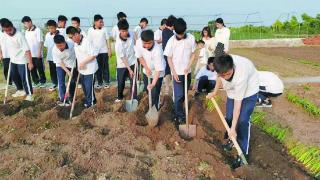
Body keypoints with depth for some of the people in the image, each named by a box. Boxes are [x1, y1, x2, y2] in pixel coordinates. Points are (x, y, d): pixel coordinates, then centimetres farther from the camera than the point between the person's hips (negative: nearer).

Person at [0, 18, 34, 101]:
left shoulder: (19, 35, -25)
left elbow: (27, 50, -25)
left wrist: (30, 63, -25)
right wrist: (11, 58, 20)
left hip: (22, 60, -8)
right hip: (13, 60, 8)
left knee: (25, 78, -4)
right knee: (13, 75, 20)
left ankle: (29, 94, 8)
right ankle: (20, 90, 38)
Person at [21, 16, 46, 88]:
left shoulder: (37, 30, -9)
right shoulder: (26, 31, 10)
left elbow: (41, 42, -11)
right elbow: (26, 42, 13)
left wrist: (39, 52, -15)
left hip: (37, 54, -6)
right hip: (29, 54, 6)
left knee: (40, 68, 3)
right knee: (32, 69, 9)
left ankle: (43, 82, 15)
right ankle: (36, 82, 19)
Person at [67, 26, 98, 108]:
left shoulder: (87, 42, -20)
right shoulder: (75, 43, 5)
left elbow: (94, 54, -22)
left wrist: (83, 62, -21)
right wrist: (78, 66, 11)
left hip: (89, 69, -8)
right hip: (82, 70, 8)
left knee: (89, 87, 2)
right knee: (84, 87, 17)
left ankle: (90, 102, 19)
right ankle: (88, 100, 33)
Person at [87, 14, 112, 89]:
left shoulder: (104, 29, -2)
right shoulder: (90, 30, -3)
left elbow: (107, 40, 1)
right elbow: (89, 41, 1)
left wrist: (110, 50, -3)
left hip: (104, 51, 0)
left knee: (105, 67, 7)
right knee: (98, 68, 8)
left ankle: (107, 82, 16)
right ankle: (99, 82, 17)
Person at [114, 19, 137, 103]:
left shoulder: (131, 34, -12)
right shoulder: (118, 43, -25)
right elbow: (123, 58, -22)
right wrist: (129, 70, -23)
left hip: (132, 63, 3)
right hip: (122, 65, -3)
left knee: (133, 81, 5)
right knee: (121, 82, 11)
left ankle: (134, 98, 15)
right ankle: (120, 97, 34)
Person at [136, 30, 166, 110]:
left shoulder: (157, 51, -39)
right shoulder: (138, 42, -24)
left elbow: (158, 69, -35)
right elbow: (140, 56, -5)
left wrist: (153, 84, -41)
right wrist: (146, 68, -15)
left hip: (157, 74, -6)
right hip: (146, 71, 6)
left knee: (154, 95, -5)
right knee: (147, 90, 23)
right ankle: (150, 107, 48)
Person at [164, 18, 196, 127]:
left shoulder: (191, 38, -6)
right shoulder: (171, 41, -12)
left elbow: (193, 54, 2)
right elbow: (169, 58, -6)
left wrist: (188, 67, -10)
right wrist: (174, 72, -11)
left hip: (187, 71, 3)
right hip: (177, 72, -3)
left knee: (184, 94, 15)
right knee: (178, 95, -4)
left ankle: (178, 111, 37)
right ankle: (179, 117, 8)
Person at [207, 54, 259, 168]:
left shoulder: (241, 76, -42)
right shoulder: (222, 67, -28)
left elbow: (237, 103, -35)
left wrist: (233, 128, -30)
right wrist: (215, 92, 8)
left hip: (249, 91, -6)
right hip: (233, 89, 6)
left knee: (242, 121, -14)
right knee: (228, 117, 6)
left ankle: (243, 153, -1)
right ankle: (232, 138, 33)